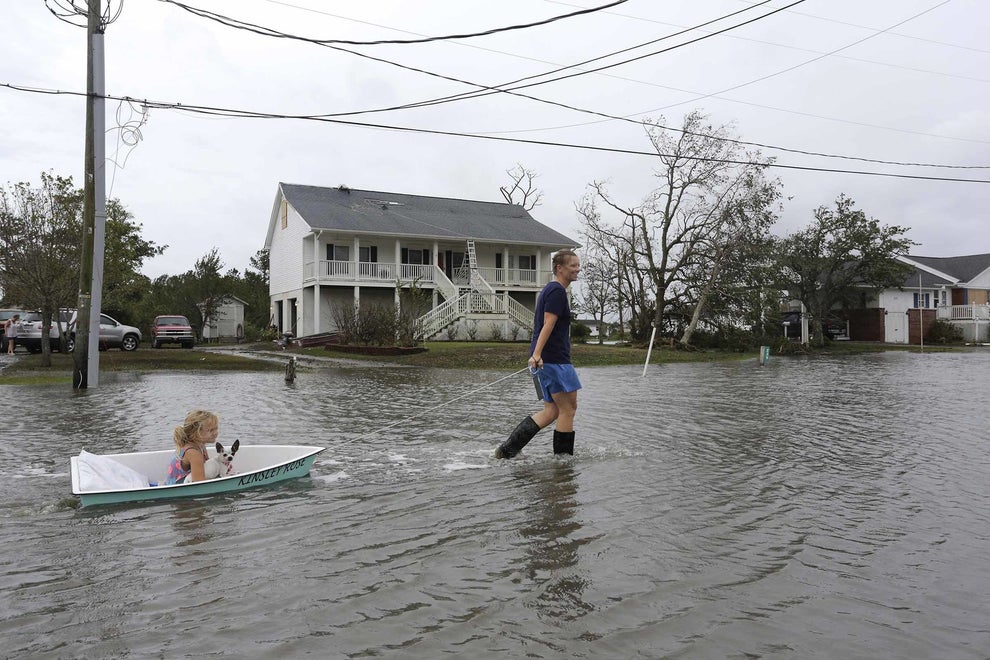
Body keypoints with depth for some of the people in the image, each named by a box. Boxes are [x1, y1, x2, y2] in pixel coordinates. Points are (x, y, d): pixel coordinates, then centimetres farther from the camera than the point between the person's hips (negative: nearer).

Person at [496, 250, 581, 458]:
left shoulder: (550, 289, 21)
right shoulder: (557, 291, -11)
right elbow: (549, 324, -22)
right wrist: (537, 354, -28)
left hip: (544, 359, 10)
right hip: (554, 359, -10)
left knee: (552, 411, 11)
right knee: (568, 409, -1)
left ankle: (507, 449, 8)